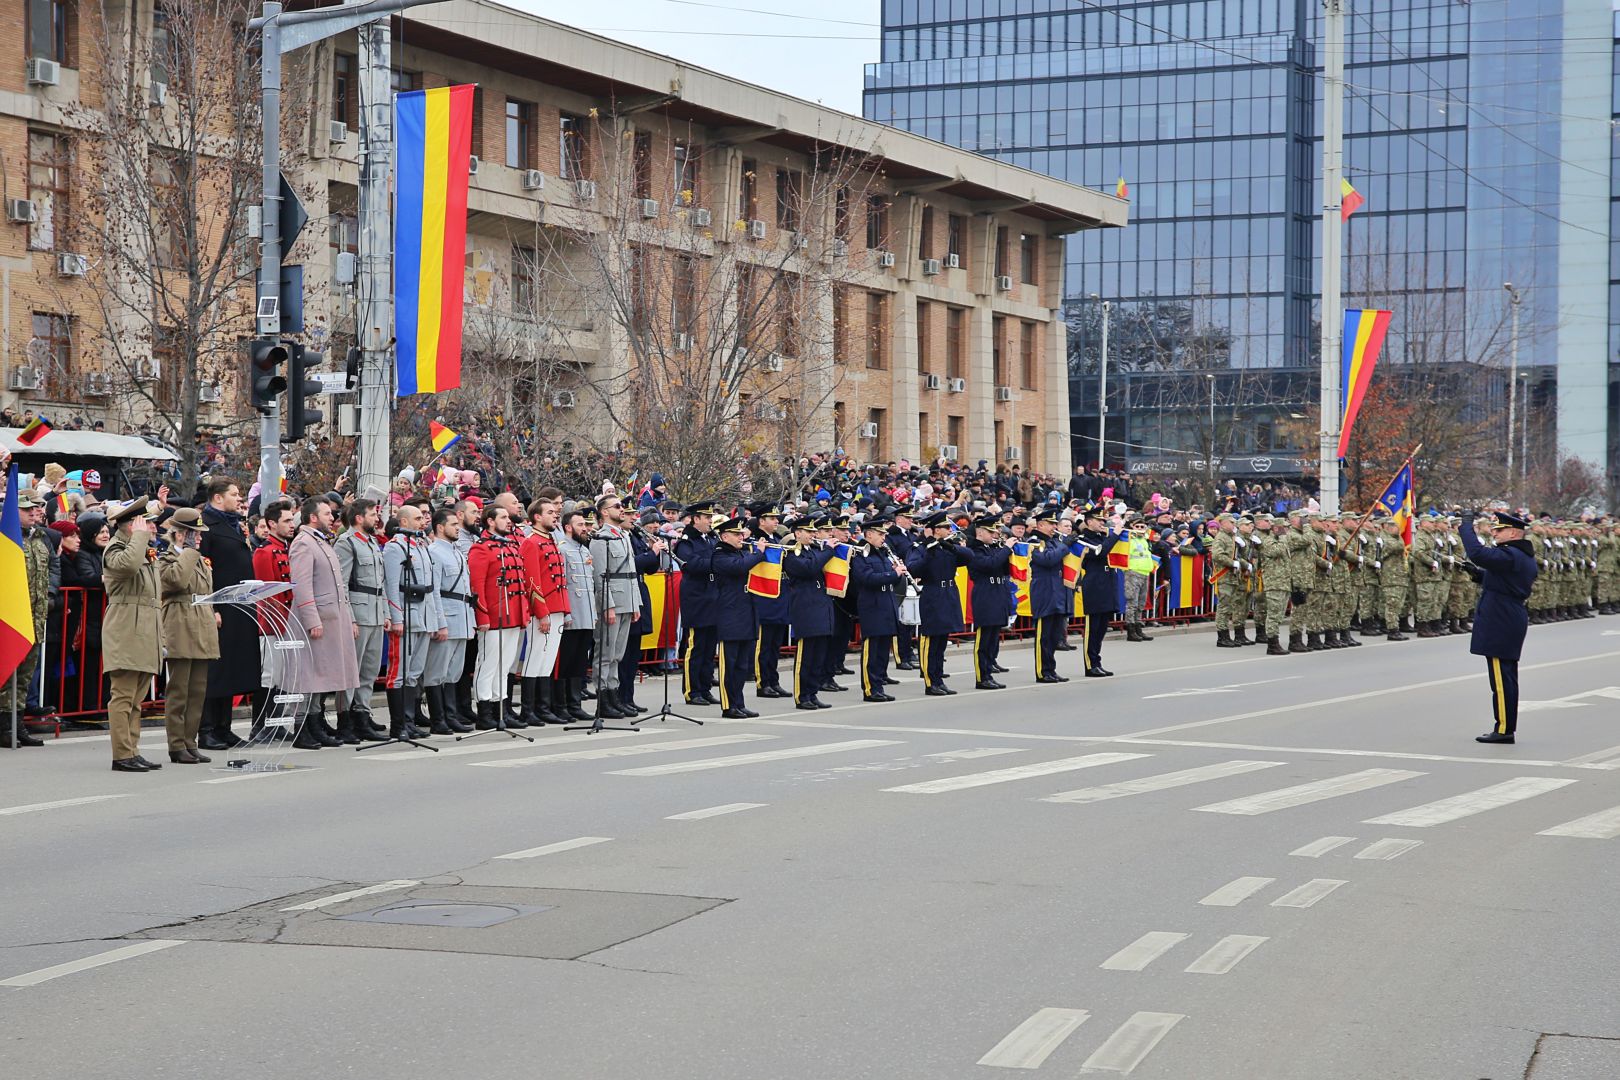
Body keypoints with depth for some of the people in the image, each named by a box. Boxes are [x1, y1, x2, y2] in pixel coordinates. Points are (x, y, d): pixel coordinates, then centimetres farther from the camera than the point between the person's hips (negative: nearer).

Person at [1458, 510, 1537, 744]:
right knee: (1507, 678, 14)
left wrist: (1467, 525, -19)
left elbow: (1477, 553, -30)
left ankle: (1503, 729, -5)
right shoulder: (1526, 558, 15)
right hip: (1513, 621, 11)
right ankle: (1507, 728, 19)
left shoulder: (1509, 556, -17)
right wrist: (1480, 575, 11)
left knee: (1502, 679, -7)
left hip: (1499, 626, -11)